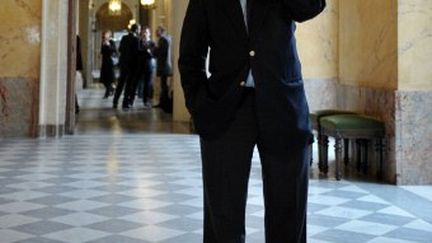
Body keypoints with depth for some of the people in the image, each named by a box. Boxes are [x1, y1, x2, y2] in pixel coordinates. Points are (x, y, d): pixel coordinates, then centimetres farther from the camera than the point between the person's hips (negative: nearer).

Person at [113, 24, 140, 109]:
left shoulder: (124, 38, 4)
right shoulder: (136, 39, -14)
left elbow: (120, 49, 6)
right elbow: (137, 52, -16)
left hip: (123, 63, 6)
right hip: (132, 63, -6)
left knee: (120, 83, 13)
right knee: (129, 83, 3)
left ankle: (115, 102, 13)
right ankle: (125, 103, 4)